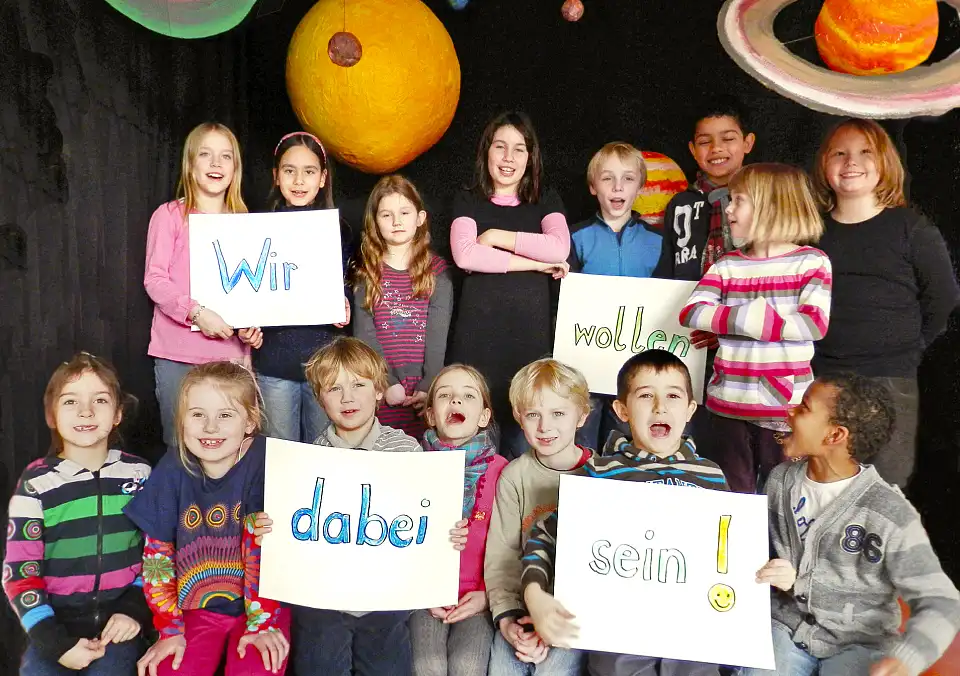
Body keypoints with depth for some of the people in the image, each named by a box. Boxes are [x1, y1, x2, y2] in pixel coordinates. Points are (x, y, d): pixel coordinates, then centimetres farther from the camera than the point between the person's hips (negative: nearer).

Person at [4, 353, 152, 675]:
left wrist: (136, 611, -4)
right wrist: (54, 641, -12)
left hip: (119, 618, 0)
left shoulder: (139, 475, 1)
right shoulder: (35, 483, -4)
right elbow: (19, 573, -4)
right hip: (57, 620, 0)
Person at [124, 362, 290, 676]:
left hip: (260, 602, -2)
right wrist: (170, 630, -1)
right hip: (197, 606, 3)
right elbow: (157, 553, -1)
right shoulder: (172, 469, -8)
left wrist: (262, 623, -15)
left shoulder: (263, 461, -16)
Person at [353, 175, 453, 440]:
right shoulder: (367, 272, 8)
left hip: (424, 390, -1)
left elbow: (438, 334, -3)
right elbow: (364, 335, 0)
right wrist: (387, 383, -11)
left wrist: (429, 386, -13)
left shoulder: (437, 270, 5)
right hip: (382, 390, 1)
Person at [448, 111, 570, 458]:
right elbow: (465, 255, -9)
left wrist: (499, 237, -5)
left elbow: (560, 249, -6)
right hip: (479, 328, -1)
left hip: (530, 328, 1)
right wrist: (534, 262, -8)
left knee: (524, 437, 1)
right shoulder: (468, 201, 11)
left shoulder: (546, 201, 14)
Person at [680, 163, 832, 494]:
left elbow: (815, 323, -15)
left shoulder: (812, 262, -2)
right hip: (729, 403, 3)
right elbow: (692, 313, -5)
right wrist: (754, 315, -18)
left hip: (785, 405, -3)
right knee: (732, 498, 13)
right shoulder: (727, 265, 7)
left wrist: (727, 320, -15)